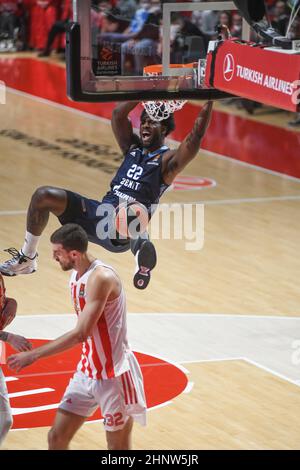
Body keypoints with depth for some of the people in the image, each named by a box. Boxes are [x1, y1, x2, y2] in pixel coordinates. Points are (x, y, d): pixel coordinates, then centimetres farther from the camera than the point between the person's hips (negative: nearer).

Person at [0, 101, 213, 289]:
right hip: (101, 214, 7)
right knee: (43, 196, -2)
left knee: (133, 209, -44)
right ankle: (27, 259, 9)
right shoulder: (133, 147, 20)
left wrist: (209, 103, -15)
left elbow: (195, 138, -12)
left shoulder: (167, 160, 2)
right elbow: (118, 114, 12)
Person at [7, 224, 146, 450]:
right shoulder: (77, 275, 6)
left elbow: (81, 333, -29)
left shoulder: (101, 278, -24)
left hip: (114, 374, -9)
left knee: (118, 447, 1)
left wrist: (33, 355, -27)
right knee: (57, 437, 6)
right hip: (88, 371, 9)